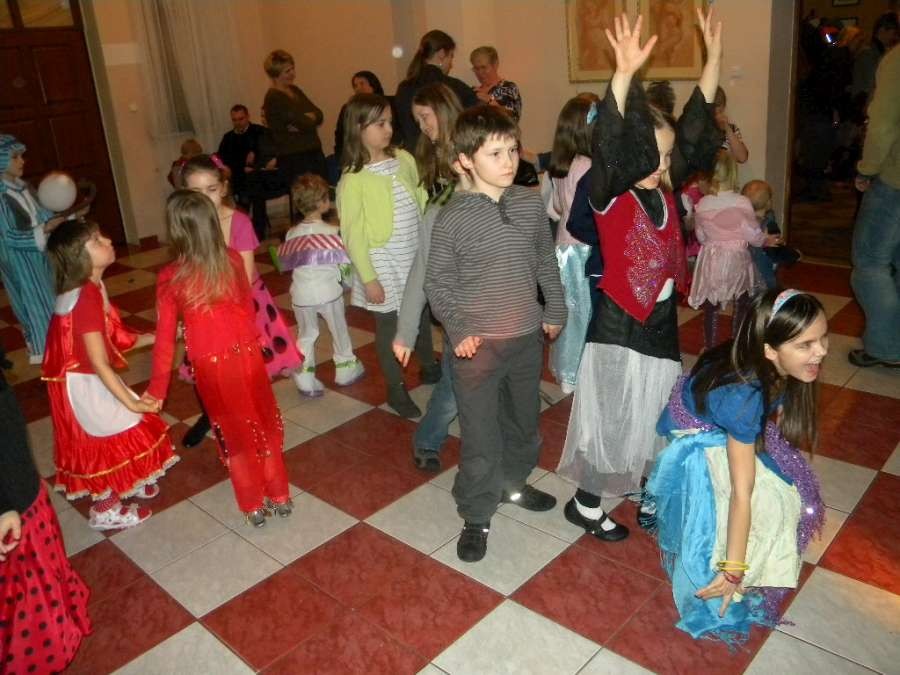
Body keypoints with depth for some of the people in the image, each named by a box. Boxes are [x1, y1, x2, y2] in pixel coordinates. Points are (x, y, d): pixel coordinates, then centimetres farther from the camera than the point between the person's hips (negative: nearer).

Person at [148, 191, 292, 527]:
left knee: (234, 432, 16)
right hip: (247, 354, 2)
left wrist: (157, 388, 1)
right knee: (264, 425, 19)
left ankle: (255, 506, 29)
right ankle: (279, 496, 31)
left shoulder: (170, 278, -16)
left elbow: (165, 337, -11)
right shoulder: (233, 260, -9)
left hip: (212, 366, -2)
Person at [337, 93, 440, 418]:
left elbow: (422, 201, 9)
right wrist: (368, 278, -13)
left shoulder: (403, 159, 0)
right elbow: (353, 235, -13)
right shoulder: (353, 180, -15)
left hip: (417, 256, 5)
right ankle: (396, 388, 26)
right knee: (389, 324, 10)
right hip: (384, 265, -5)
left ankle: (429, 367, 44)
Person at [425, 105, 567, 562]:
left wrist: (555, 310, 13)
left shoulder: (531, 204, -2)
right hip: (477, 344, -5)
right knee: (480, 438, 4)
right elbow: (437, 284, -8)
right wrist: (458, 331, -18)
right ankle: (476, 516, 24)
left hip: (527, 338, 5)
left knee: (524, 423, 22)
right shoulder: (453, 217, -15)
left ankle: (512, 484, 48)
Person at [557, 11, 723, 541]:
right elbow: (607, 148, -36)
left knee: (656, 414, 20)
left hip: (663, 319, 7)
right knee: (612, 416, 5)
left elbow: (696, 127, 5)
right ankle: (585, 503, 23)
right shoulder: (610, 197, -17)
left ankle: (648, 487, 41)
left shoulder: (665, 191, 1)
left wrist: (714, 58, 1)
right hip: (620, 323, -7)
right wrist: (625, 74, -47)